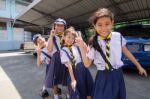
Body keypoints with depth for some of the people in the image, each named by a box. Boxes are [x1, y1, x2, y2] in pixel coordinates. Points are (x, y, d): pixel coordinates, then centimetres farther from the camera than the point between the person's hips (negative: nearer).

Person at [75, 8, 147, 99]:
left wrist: (139, 66, 18)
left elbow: (126, 52, 9)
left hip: (118, 75, 3)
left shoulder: (118, 36, -7)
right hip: (103, 77, -2)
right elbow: (87, 64, -10)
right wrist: (82, 48, -22)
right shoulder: (93, 43, -13)